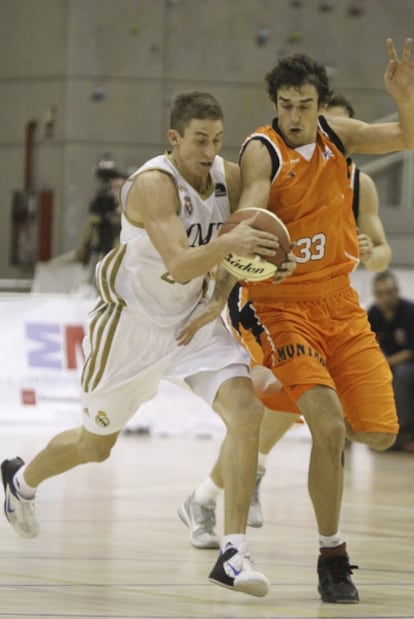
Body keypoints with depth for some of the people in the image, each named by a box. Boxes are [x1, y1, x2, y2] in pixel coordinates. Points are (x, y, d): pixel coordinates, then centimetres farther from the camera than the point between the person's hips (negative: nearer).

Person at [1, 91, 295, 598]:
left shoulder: (230, 178, -7)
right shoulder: (153, 184, -27)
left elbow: (257, 237, 10)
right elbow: (179, 266, -38)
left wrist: (271, 263, -13)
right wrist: (228, 243, -56)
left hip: (193, 318, 5)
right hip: (132, 321, -5)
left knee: (245, 411, -19)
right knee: (95, 443, 13)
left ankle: (233, 553, -18)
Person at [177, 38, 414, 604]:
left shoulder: (336, 135, 4)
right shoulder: (262, 151, -13)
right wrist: (219, 298, -36)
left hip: (340, 303, 5)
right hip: (283, 305, -5)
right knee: (328, 427, -21)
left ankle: (329, 427, 38)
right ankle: (332, 557, -7)